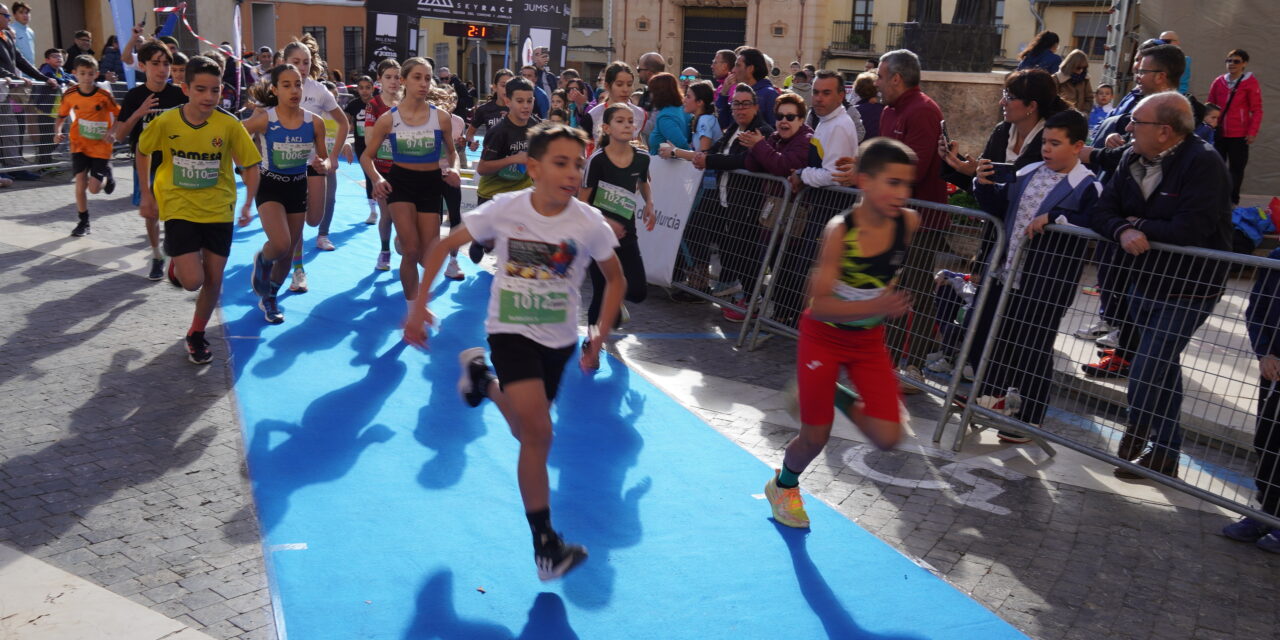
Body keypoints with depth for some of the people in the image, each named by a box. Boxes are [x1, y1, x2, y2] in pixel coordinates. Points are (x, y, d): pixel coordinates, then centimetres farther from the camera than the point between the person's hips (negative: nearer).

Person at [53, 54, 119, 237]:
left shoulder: (104, 95, -12)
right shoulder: (70, 95, -3)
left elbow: (119, 116, -1)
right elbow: (61, 116, 11)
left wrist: (113, 133, -18)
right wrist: (58, 132, -6)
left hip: (101, 147, -2)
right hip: (80, 145, 2)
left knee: (94, 188, -6)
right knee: (80, 184, -5)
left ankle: (106, 178, 31)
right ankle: (83, 222, 11)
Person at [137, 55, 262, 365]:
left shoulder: (230, 126, -13)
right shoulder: (166, 122, -12)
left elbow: (250, 165, -2)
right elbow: (142, 151, 7)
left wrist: (248, 204, -11)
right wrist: (146, 193, 5)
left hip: (219, 211, 1)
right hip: (179, 209, -1)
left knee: (213, 280, 6)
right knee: (192, 281, -12)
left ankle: (196, 335, 29)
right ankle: (176, 264, 26)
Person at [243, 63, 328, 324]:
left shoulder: (314, 122, -8)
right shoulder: (264, 119, -15)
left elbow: (324, 160, 3)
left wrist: (322, 164, -19)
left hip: (298, 188, 3)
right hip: (270, 186, -3)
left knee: (288, 252, 12)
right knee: (280, 244, -23)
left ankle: (269, 299, 37)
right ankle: (262, 261, 16)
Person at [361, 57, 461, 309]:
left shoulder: (441, 117, -5)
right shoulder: (388, 119, -7)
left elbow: (451, 151, 10)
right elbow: (366, 156, 1)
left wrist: (453, 169, -12)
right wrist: (377, 179, -19)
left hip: (431, 183, 2)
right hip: (401, 181, -1)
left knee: (429, 257, 2)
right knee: (411, 251, -9)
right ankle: (412, 306, 11)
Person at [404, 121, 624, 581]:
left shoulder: (590, 224, -14)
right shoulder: (504, 210, -15)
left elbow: (615, 278, 2)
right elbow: (443, 247, -4)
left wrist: (600, 337, -4)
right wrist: (419, 306, -9)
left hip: (559, 339, 3)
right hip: (511, 331, -3)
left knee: (526, 432, 18)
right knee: (539, 431, -18)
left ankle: (482, 378, 49)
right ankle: (545, 544, -6)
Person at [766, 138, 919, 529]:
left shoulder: (908, 223, -15)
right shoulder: (839, 231, -26)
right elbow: (818, 305, -28)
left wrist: (889, 301, 6)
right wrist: (874, 306, -39)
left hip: (870, 339, 4)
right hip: (823, 336, -4)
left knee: (887, 438, -7)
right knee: (815, 438, 5)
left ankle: (841, 398, 21)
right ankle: (783, 485, 36)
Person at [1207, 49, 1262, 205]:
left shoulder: (1250, 82, -4)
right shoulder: (1218, 82, 6)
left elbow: (1257, 110, -4)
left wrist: (1252, 132, -10)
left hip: (1239, 135, -3)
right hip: (1218, 133, 3)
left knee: (1236, 168, 2)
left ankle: (1233, 200, 11)